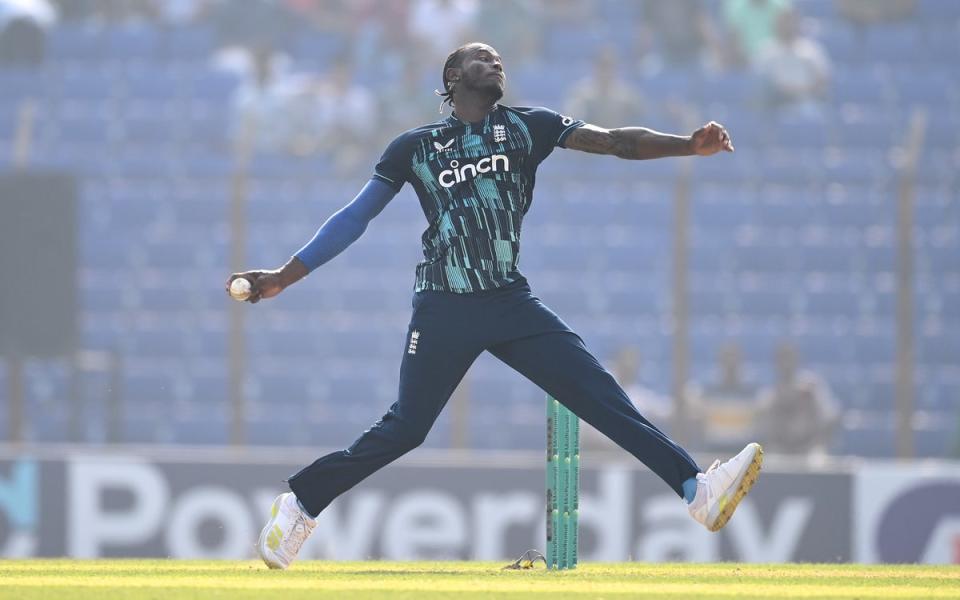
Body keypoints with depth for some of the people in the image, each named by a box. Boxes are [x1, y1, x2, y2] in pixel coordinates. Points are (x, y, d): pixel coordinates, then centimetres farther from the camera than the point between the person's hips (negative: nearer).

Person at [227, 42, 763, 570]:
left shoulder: (527, 127, 8)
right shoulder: (416, 147, 4)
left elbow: (613, 142, -2)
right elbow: (355, 218, 8)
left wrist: (689, 146, -17)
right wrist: (283, 277, 5)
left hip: (513, 304, 2)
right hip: (445, 310, -2)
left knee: (601, 396, -10)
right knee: (405, 428, -4)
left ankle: (695, 488, -17)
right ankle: (300, 504, 14)